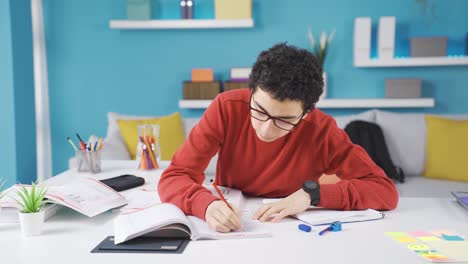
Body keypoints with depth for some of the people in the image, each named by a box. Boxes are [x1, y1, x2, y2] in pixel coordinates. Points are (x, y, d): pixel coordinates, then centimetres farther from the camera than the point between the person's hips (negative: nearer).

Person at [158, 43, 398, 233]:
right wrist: (207, 204, -36)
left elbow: (386, 191, -14)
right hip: (226, 233, 0)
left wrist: (312, 193, -25)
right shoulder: (227, 108, -16)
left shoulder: (321, 130, -17)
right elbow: (173, 179, -17)